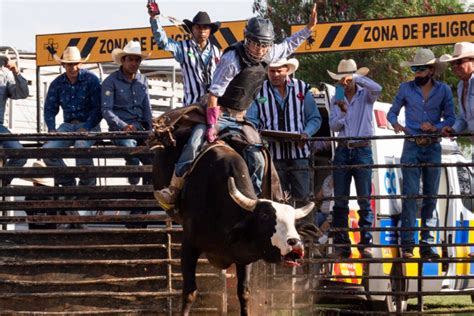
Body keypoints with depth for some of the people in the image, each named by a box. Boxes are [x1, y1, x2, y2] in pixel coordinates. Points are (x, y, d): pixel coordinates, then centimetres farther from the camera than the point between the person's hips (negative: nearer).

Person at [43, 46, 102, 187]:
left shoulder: (91, 79, -4)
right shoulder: (57, 83, 8)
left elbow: (98, 108, -7)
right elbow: (50, 109, 11)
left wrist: (86, 128, -20)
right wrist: (51, 129, -7)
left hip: (89, 124, -4)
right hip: (68, 125, 4)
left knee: (81, 146, -37)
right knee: (47, 149, -21)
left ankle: (87, 183, -16)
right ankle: (67, 183, -5)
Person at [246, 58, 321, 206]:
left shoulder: (302, 88, 8)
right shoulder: (259, 92, 7)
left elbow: (315, 118, 9)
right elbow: (251, 120, 4)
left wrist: (306, 134, -11)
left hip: (299, 154, 0)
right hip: (273, 155, 0)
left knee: (302, 197, -5)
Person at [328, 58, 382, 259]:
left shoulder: (365, 96, 2)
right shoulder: (336, 99, 11)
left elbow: (377, 89, -21)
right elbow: (333, 126, 3)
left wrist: (356, 78, -23)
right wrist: (342, 113, -16)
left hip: (362, 151, -3)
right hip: (342, 150, 3)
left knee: (364, 200, -4)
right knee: (340, 200, 1)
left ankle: (366, 243, -1)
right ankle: (341, 245, 4)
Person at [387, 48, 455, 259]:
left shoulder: (443, 90, 6)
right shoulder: (406, 89, 6)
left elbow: (450, 118, 6)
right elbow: (392, 112, 11)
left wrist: (436, 127, -13)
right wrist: (395, 123, -11)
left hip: (433, 148, 1)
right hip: (412, 147, -1)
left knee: (431, 196, 4)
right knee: (410, 194, -9)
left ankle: (427, 244, 7)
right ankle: (407, 244, -10)